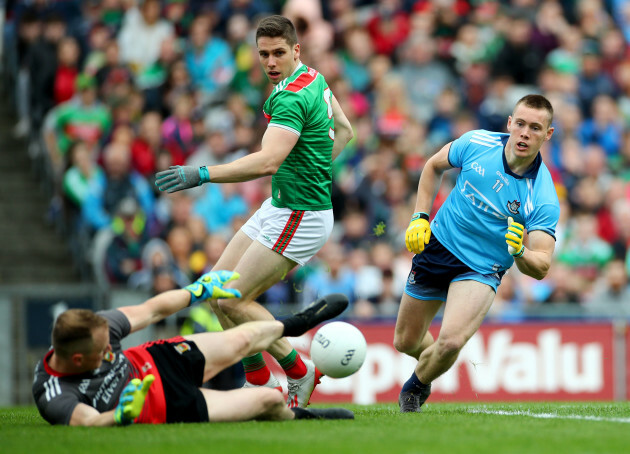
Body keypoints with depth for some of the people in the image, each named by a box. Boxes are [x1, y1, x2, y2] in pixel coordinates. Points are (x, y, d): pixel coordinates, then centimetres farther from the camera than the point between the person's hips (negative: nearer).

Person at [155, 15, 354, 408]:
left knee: (235, 300, -11)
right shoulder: (313, 78, 8)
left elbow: (267, 162, -35)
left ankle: (300, 374, 3)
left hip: (300, 216, -10)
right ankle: (260, 381, 13)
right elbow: (344, 130, 22)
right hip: (278, 208, 10)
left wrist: (200, 175, -38)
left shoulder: (292, 98, -23)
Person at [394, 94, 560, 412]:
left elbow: (541, 267, -22)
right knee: (405, 342, 13)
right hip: (438, 245, 3)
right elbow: (433, 166, 7)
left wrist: (520, 252, -43)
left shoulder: (544, 200, -23)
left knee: (450, 341, -25)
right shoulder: (476, 143, -14)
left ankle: (416, 386, 8)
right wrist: (420, 217, 0)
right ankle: (428, 361, 51)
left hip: (481, 270, -3)